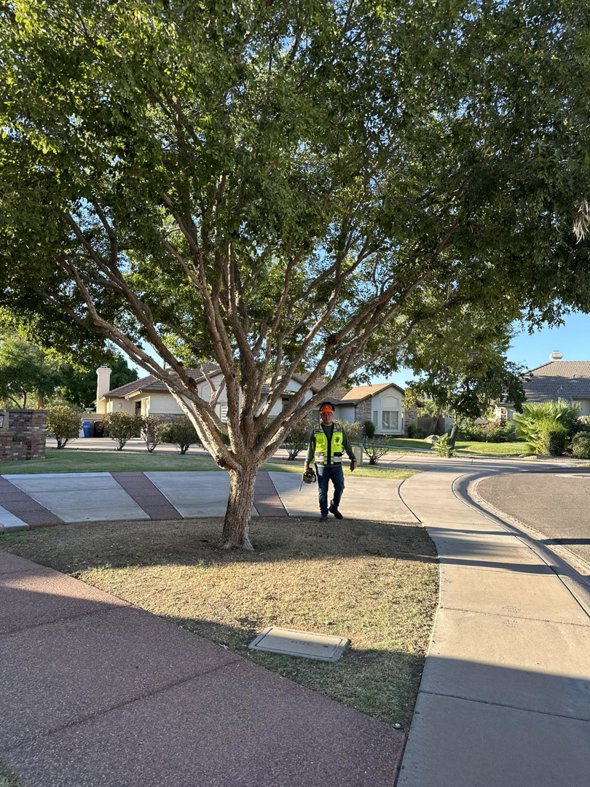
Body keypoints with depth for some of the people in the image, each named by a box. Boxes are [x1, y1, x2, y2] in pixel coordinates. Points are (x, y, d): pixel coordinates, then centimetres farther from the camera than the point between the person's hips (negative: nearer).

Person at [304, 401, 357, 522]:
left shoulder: (339, 430, 6)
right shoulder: (316, 431, 3)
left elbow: (347, 445, 14)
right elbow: (310, 449, 10)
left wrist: (353, 459, 12)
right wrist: (307, 463, 10)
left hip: (336, 466, 1)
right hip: (321, 466, -1)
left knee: (340, 487, 1)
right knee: (322, 491, 2)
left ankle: (334, 507, 25)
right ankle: (323, 513, 14)